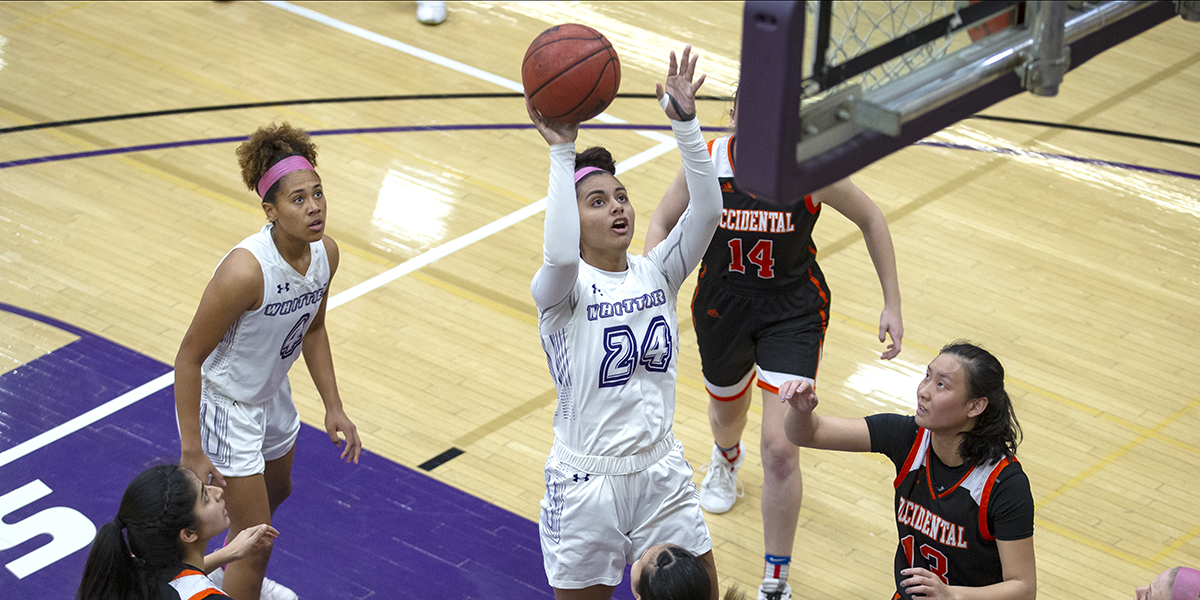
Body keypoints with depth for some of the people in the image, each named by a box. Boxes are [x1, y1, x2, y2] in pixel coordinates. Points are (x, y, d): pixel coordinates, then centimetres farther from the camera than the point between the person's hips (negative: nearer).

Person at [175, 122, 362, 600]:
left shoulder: (325, 253, -13)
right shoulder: (246, 271, -36)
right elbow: (189, 357, -27)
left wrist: (333, 408, 4)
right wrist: (191, 449, -26)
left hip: (271, 395, 9)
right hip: (224, 405, -9)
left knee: (276, 493, 34)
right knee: (256, 541, -2)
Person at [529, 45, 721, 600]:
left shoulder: (657, 274, 1)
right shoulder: (560, 290, -12)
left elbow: (706, 211, -14)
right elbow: (559, 255, -37)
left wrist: (685, 123, -25)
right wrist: (562, 155, -34)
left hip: (661, 475, 4)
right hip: (586, 484, -4)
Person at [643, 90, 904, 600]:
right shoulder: (706, 162, -17)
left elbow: (870, 219, -5)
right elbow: (663, 222, -2)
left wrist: (892, 304, -5)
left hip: (793, 309, -3)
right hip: (722, 303, 3)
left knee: (781, 449, -13)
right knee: (727, 412, 29)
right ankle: (726, 459, 70)